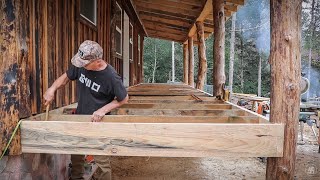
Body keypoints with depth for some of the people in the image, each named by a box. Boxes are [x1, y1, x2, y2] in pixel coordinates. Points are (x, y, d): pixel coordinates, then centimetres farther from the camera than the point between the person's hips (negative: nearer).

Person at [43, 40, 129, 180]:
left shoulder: (111, 77, -25)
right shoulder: (80, 65, -11)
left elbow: (124, 99, -12)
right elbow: (66, 76, 7)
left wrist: (103, 110, -20)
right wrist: (52, 88, -10)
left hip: (97, 122, -5)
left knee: (101, 160, 0)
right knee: (76, 154, 21)